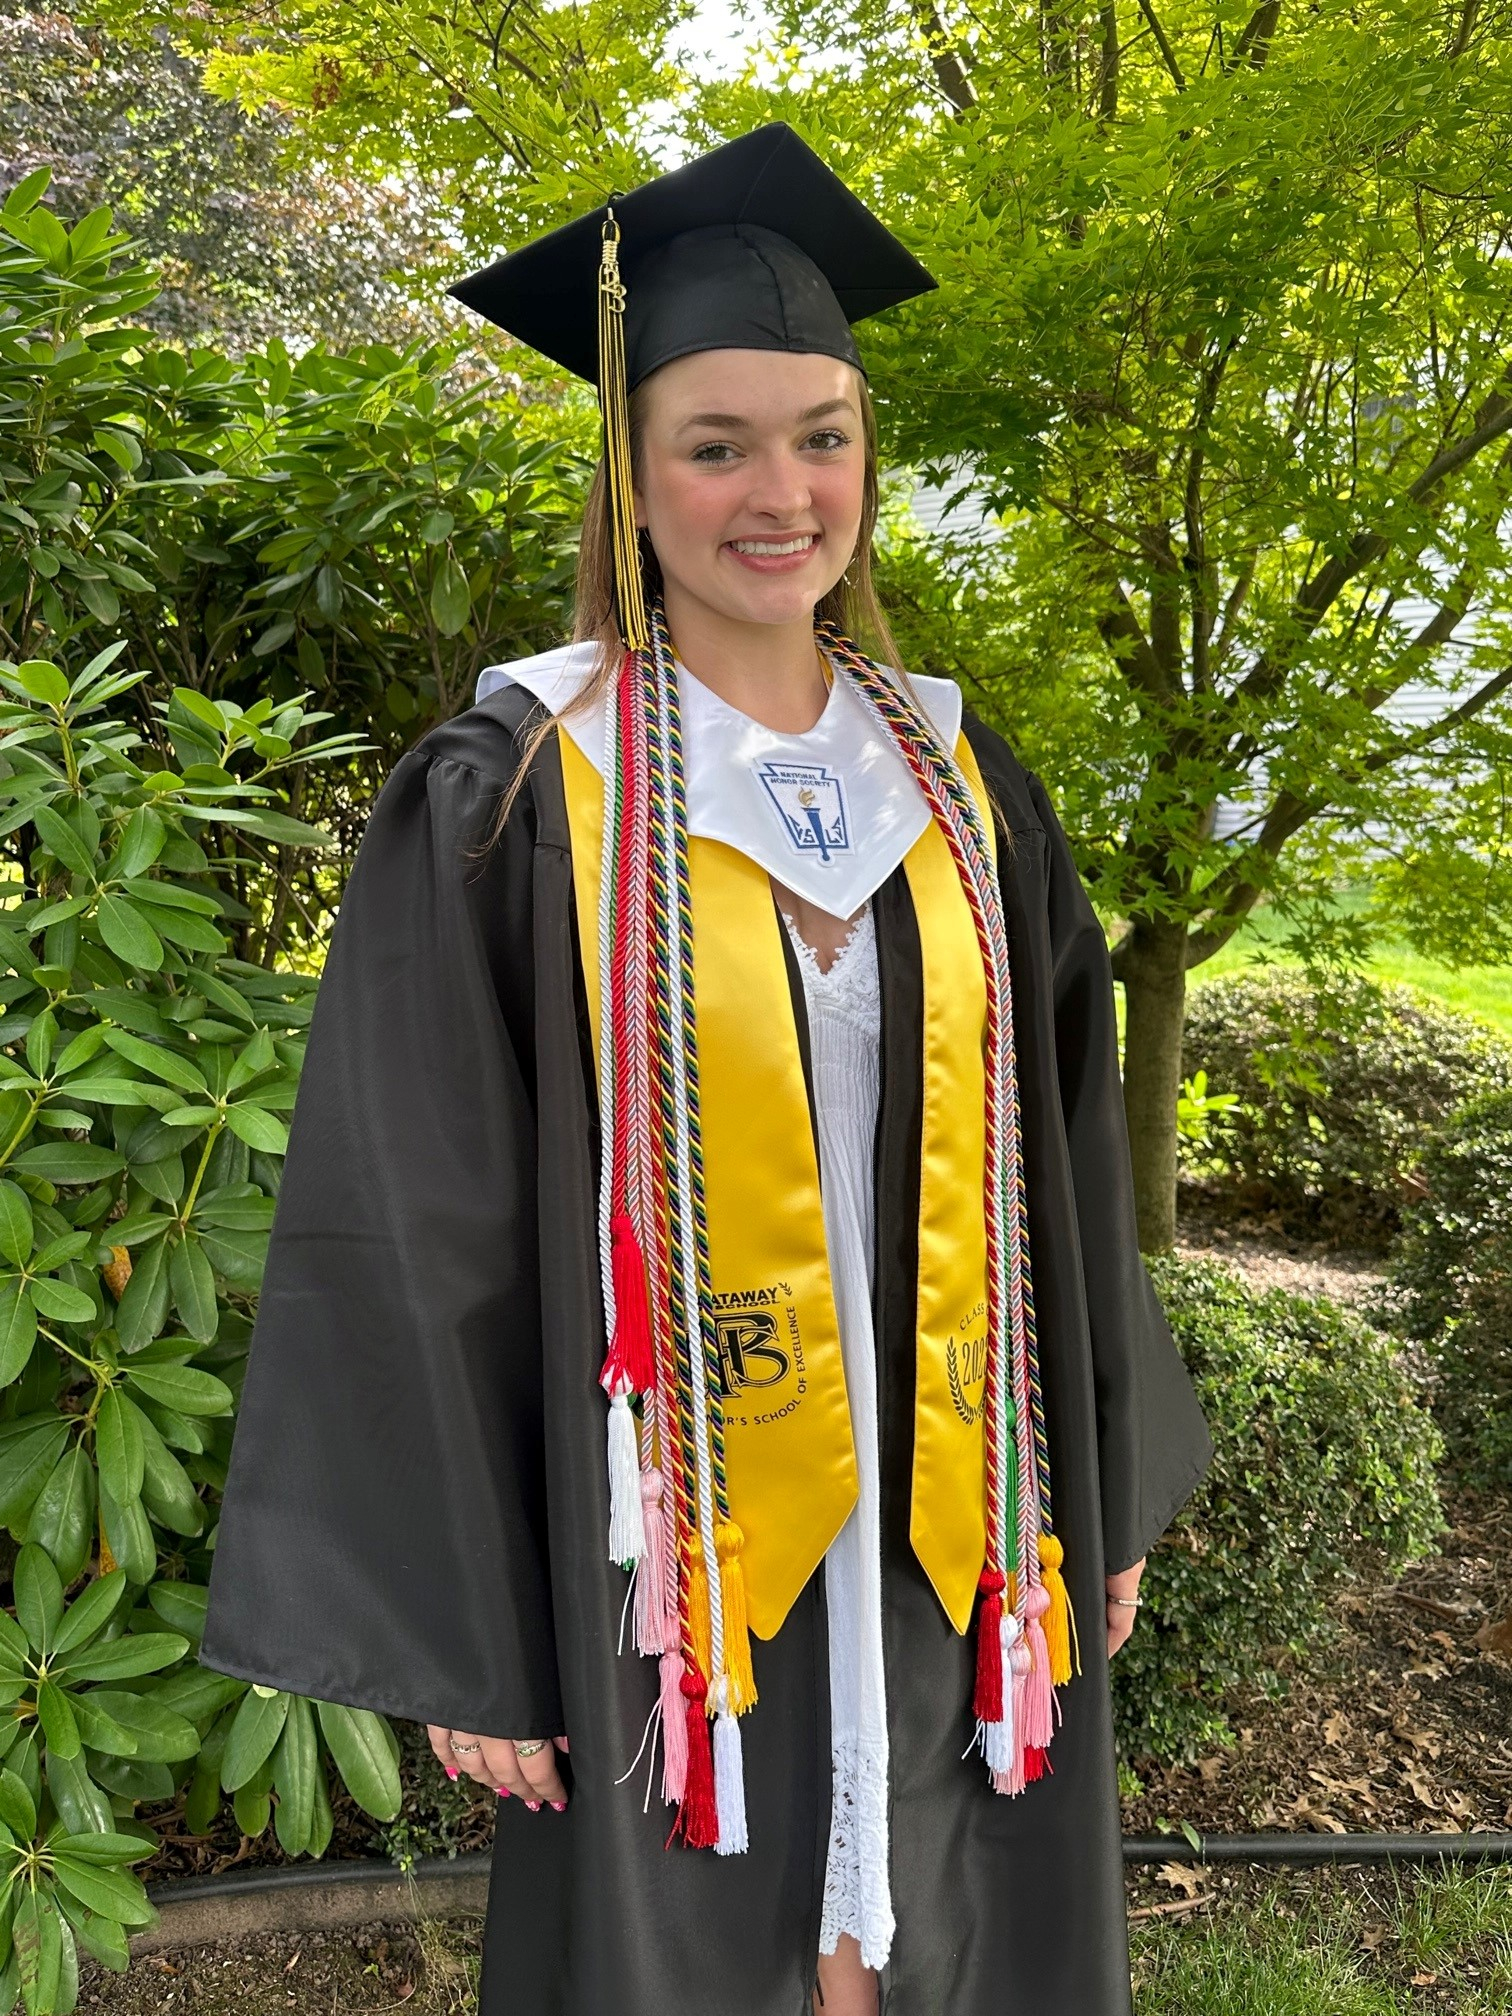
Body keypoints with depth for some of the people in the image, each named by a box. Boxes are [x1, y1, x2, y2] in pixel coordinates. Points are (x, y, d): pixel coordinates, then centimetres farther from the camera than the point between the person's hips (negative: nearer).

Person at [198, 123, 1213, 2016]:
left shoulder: (956, 782, 4)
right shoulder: (510, 804, -9)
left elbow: (1058, 1165, 8)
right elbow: (414, 1238, -10)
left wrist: (1109, 1495, 10)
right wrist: (465, 1636, -9)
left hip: (945, 1537, 4)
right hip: (671, 1550, -3)